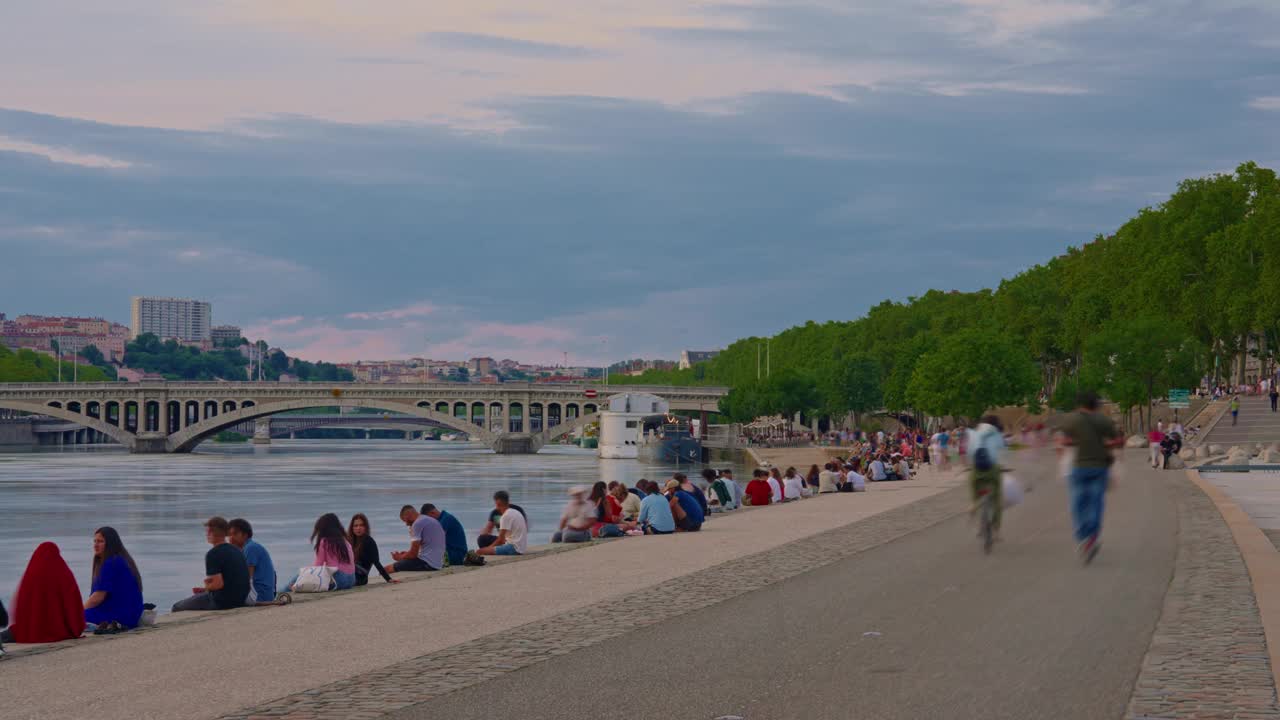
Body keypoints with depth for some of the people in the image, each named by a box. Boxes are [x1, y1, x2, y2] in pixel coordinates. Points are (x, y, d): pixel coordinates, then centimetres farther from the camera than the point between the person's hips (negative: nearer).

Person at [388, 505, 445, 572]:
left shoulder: (418, 523, -10)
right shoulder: (432, 521, 18)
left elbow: (413, 554, -11)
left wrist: (400, 557, 8)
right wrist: (407, 553, 20)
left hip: (427, 564, -10)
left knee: (388, 569, -10)